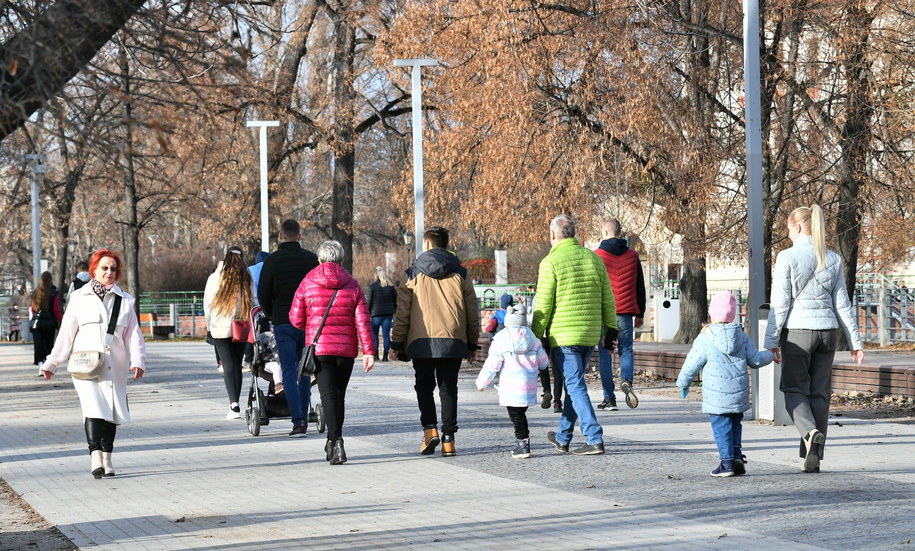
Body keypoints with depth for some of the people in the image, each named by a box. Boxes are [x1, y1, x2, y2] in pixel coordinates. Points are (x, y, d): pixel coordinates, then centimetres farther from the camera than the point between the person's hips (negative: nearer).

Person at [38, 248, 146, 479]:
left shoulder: (125, 301, 10)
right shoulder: (79, 298, 7)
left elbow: (134, 334, 7)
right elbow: (66, 334, 10)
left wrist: (138, 361, -9)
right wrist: (51, 364, 10)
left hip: (114, 367, 2)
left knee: (111, 412, 5)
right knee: (93, 409, -18)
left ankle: (107, 458, 17)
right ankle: (96, 457, -27)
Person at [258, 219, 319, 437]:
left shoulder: (273, 260, -5)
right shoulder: (311, 259, 1)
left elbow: (263, 294, -2)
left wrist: (272, 316, 14)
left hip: (283, 323, -2)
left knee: (289, 372, -1)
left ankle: (298, 421, -10)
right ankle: (303, 417, 15)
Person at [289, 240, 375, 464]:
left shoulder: (307, 284, 0)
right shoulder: (352, 285, 3)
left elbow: (296, 319, 2)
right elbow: (363, 320, -2)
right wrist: (369, 351, -3)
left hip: (319, 348, -2)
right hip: (346, 348, 2)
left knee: (328, 395, -6)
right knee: (339, 394, 14)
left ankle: (336, 441, -22)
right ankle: (333, 443, 23)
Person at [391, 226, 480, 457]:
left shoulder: (414, 273, 2)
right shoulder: (459, 274, 8)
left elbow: (402, 311, 1)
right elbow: (472, 311, 10)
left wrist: (396, 343, 6)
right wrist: (472, 343, 18)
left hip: (421, 341, -1)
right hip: (453, 341, 1)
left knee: (424, 386, 13)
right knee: (448, 389, 7)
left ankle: (429, 428, -7)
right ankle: (448, 439, 2)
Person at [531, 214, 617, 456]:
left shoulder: (551, 262, -9)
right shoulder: (594, 258, 8)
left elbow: (543, 305, -9)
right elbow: (607, 299, 11)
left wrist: (535, 336, -1)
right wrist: (611, 329, 18)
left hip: (563, 336, -6)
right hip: (590, 335, 6)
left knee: (576, 386, -5)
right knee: (573, 384, 17)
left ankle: (595, 439, -14)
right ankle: (563, 437, 27)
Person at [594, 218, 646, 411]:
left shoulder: (597, 256, -3)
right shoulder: (632, 256, 8)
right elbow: (640, 287, 12)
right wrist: (640, 313, 18)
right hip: (626, 311, 3)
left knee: (605, 354, 3)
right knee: (626, 349, 10)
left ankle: (609, 398, 2)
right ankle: (626, 380, -18)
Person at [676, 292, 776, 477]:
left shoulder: (704, 340, -8)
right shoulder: (742, 336, 3)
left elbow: (691, 366, -3)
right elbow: (755, 360, 10)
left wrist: (683, 384, 14)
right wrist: (769, 355, 31)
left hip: (716, 395, -4)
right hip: (739, 392, 4)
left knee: (721, 427, 1)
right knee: (735, 424, 19)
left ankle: (727, 462, -2)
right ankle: (737, 456, 7)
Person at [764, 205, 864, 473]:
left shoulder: (787, 257, -7)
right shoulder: (834, 260, 7)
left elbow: (780, 303, -8)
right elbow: (842, 303, 8)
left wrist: (772, 340, -4)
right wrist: (855, 341, 12)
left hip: (797, 331, -4)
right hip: (827, 330, 4)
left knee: (795, 390, 7)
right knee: (820, 393, 9)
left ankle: (810, 432, -22)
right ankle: (813, 458, 9)